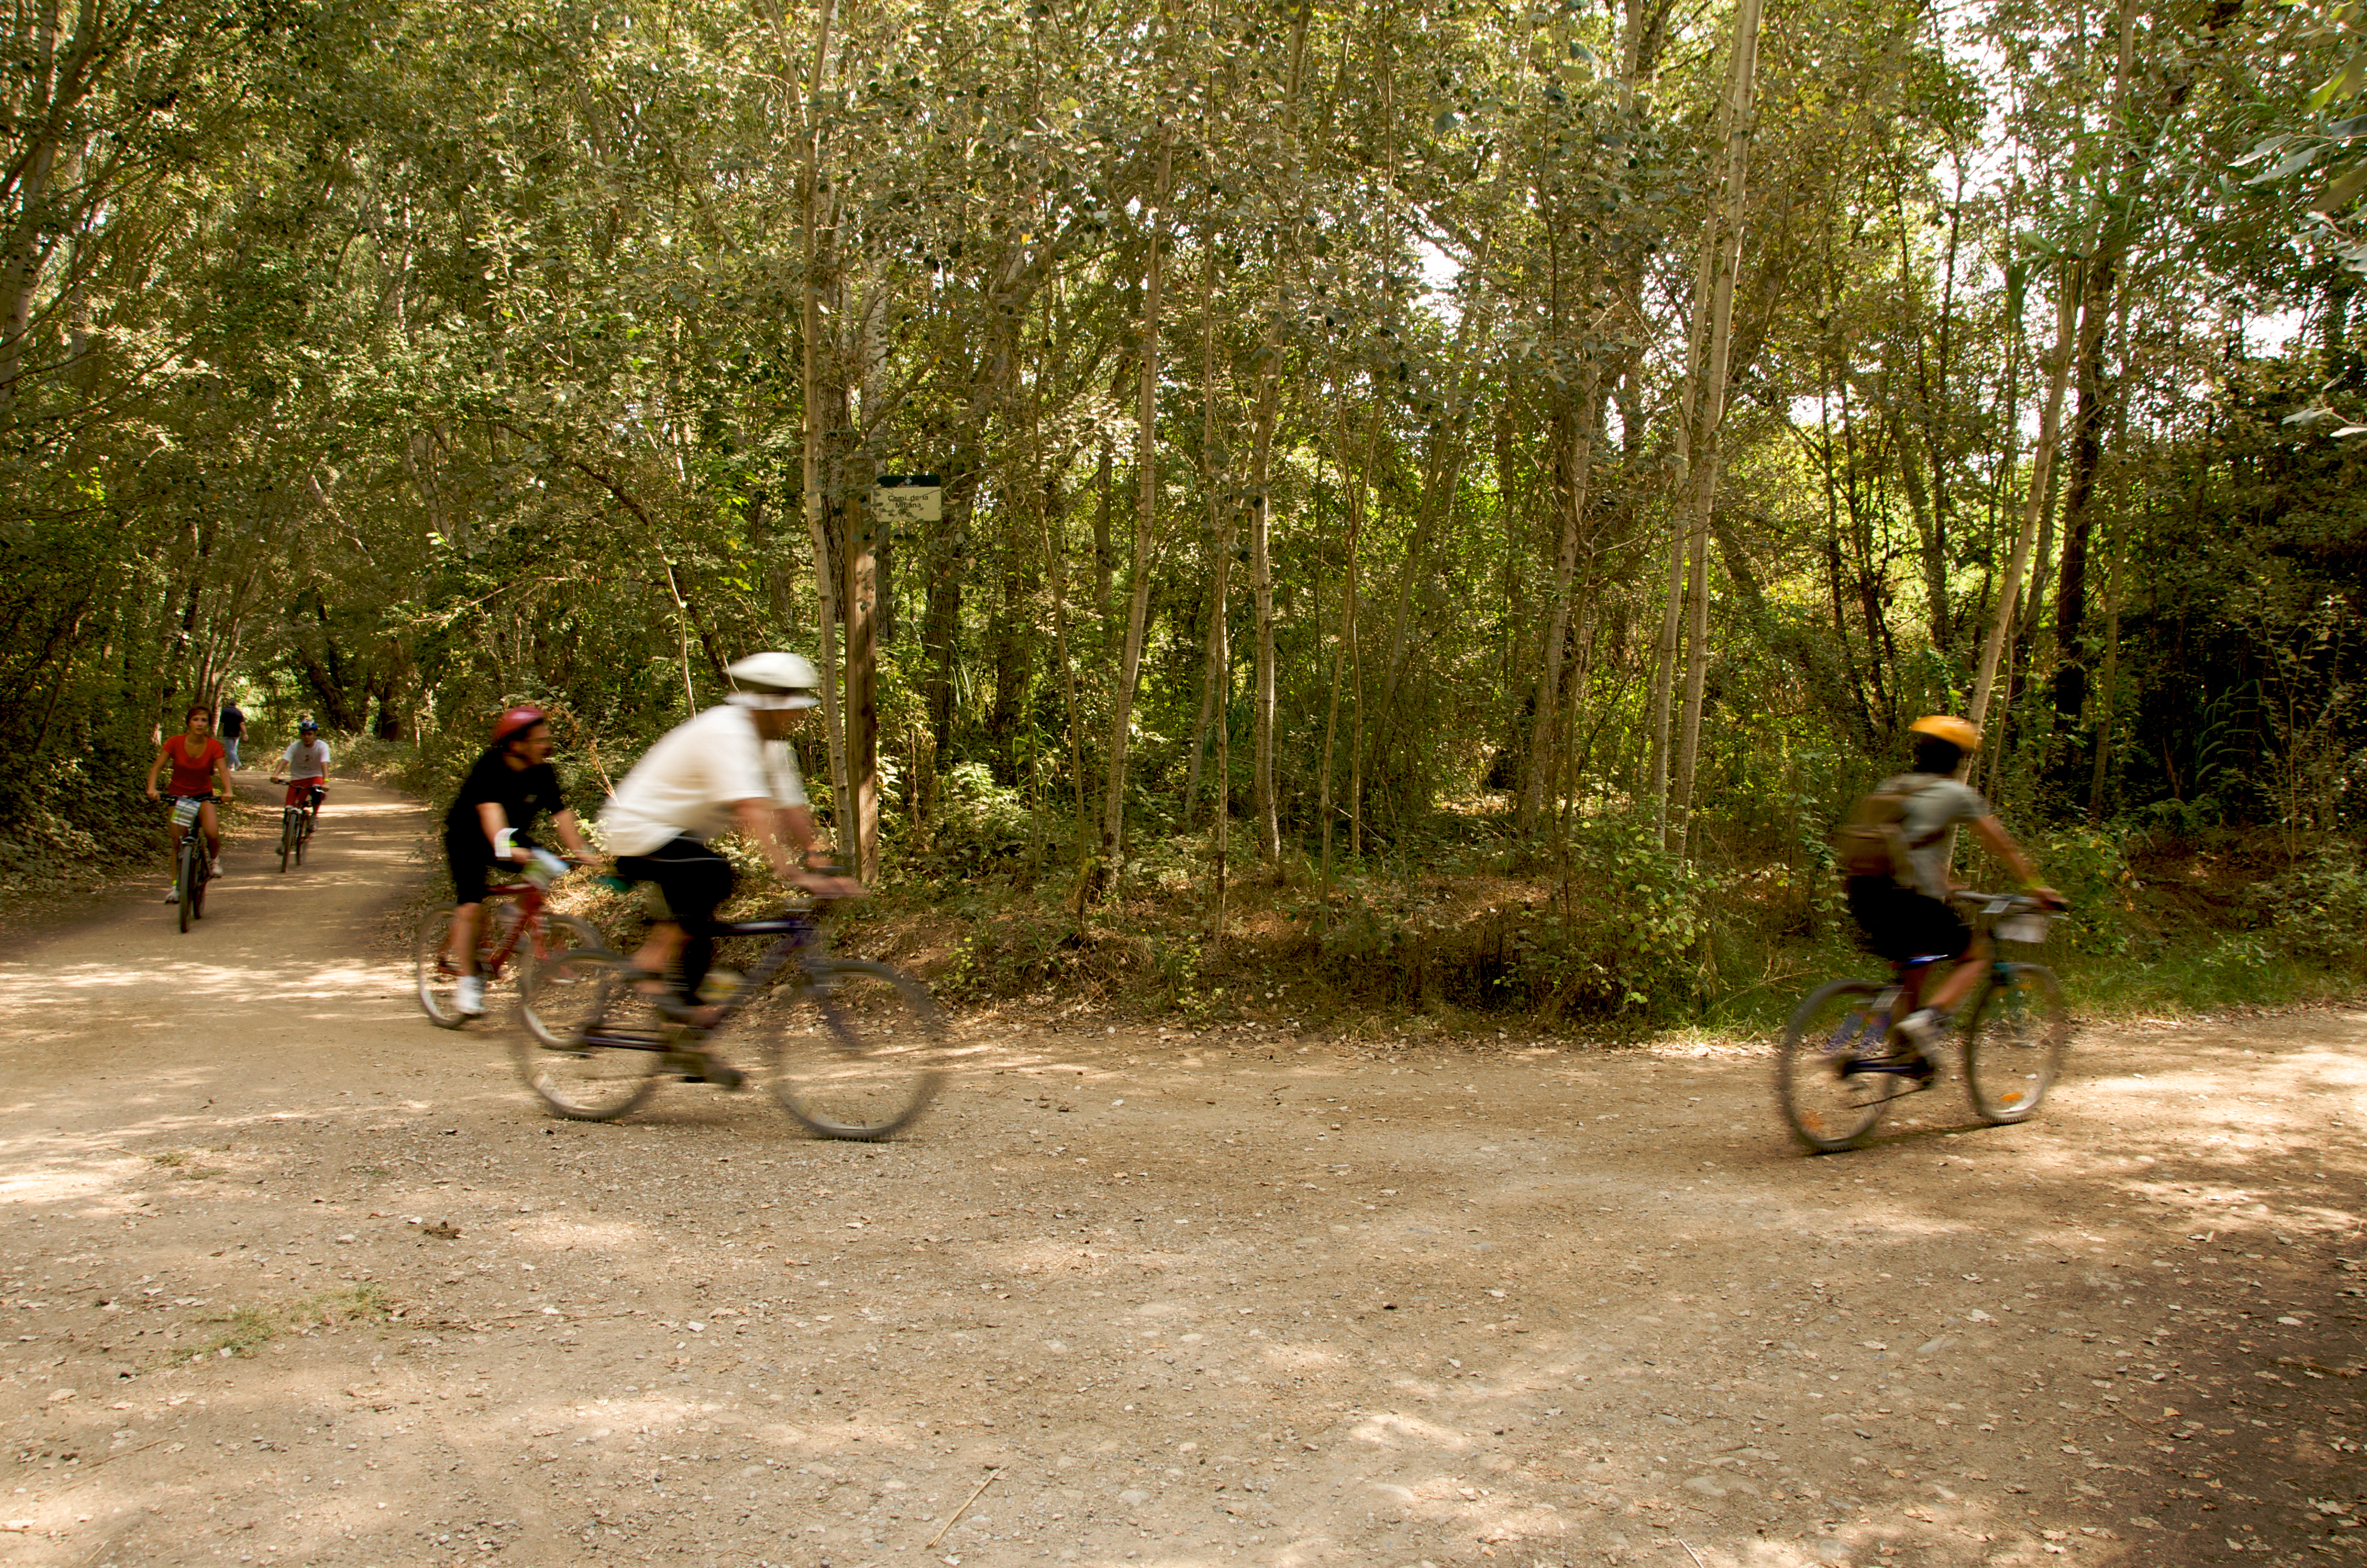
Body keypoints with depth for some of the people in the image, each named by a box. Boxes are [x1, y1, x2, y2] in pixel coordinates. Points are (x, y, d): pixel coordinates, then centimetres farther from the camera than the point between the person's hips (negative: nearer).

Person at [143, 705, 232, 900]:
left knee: (212, 833, -25)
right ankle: (175, 885, 7)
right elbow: (157, 767, -15)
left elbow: (223, 770, -20)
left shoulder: (214, 746, -12)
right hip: (178, 794, 1)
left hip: (203, 794, 0)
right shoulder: (175, 742, -13)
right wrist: (152, 788, -32)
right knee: (178, 841, -4)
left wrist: (227, 791, -39)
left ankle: (214, 858, 7)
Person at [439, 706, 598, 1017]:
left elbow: (561, 813, -19)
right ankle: (468, 981, -5)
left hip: (515, 837, 5)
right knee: (470, 907, -16)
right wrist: (506, 848, -60)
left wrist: (579, 850, -33)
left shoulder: (543, 772, -14)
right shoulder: (490, 767, -29)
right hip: (468, 840, -5)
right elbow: (490, 810, -44)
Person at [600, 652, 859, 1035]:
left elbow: (791, 806, 3)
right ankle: (648, 969, -20)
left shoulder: (772, 744, 3)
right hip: (641, 830, -10)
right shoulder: (725, 734, -27)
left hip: (677, 834, 10)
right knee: (714, 874, -31)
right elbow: (752, 811, -38)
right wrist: (792, 873, -45)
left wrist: (821, 868, -6)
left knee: (698, 926, 9)